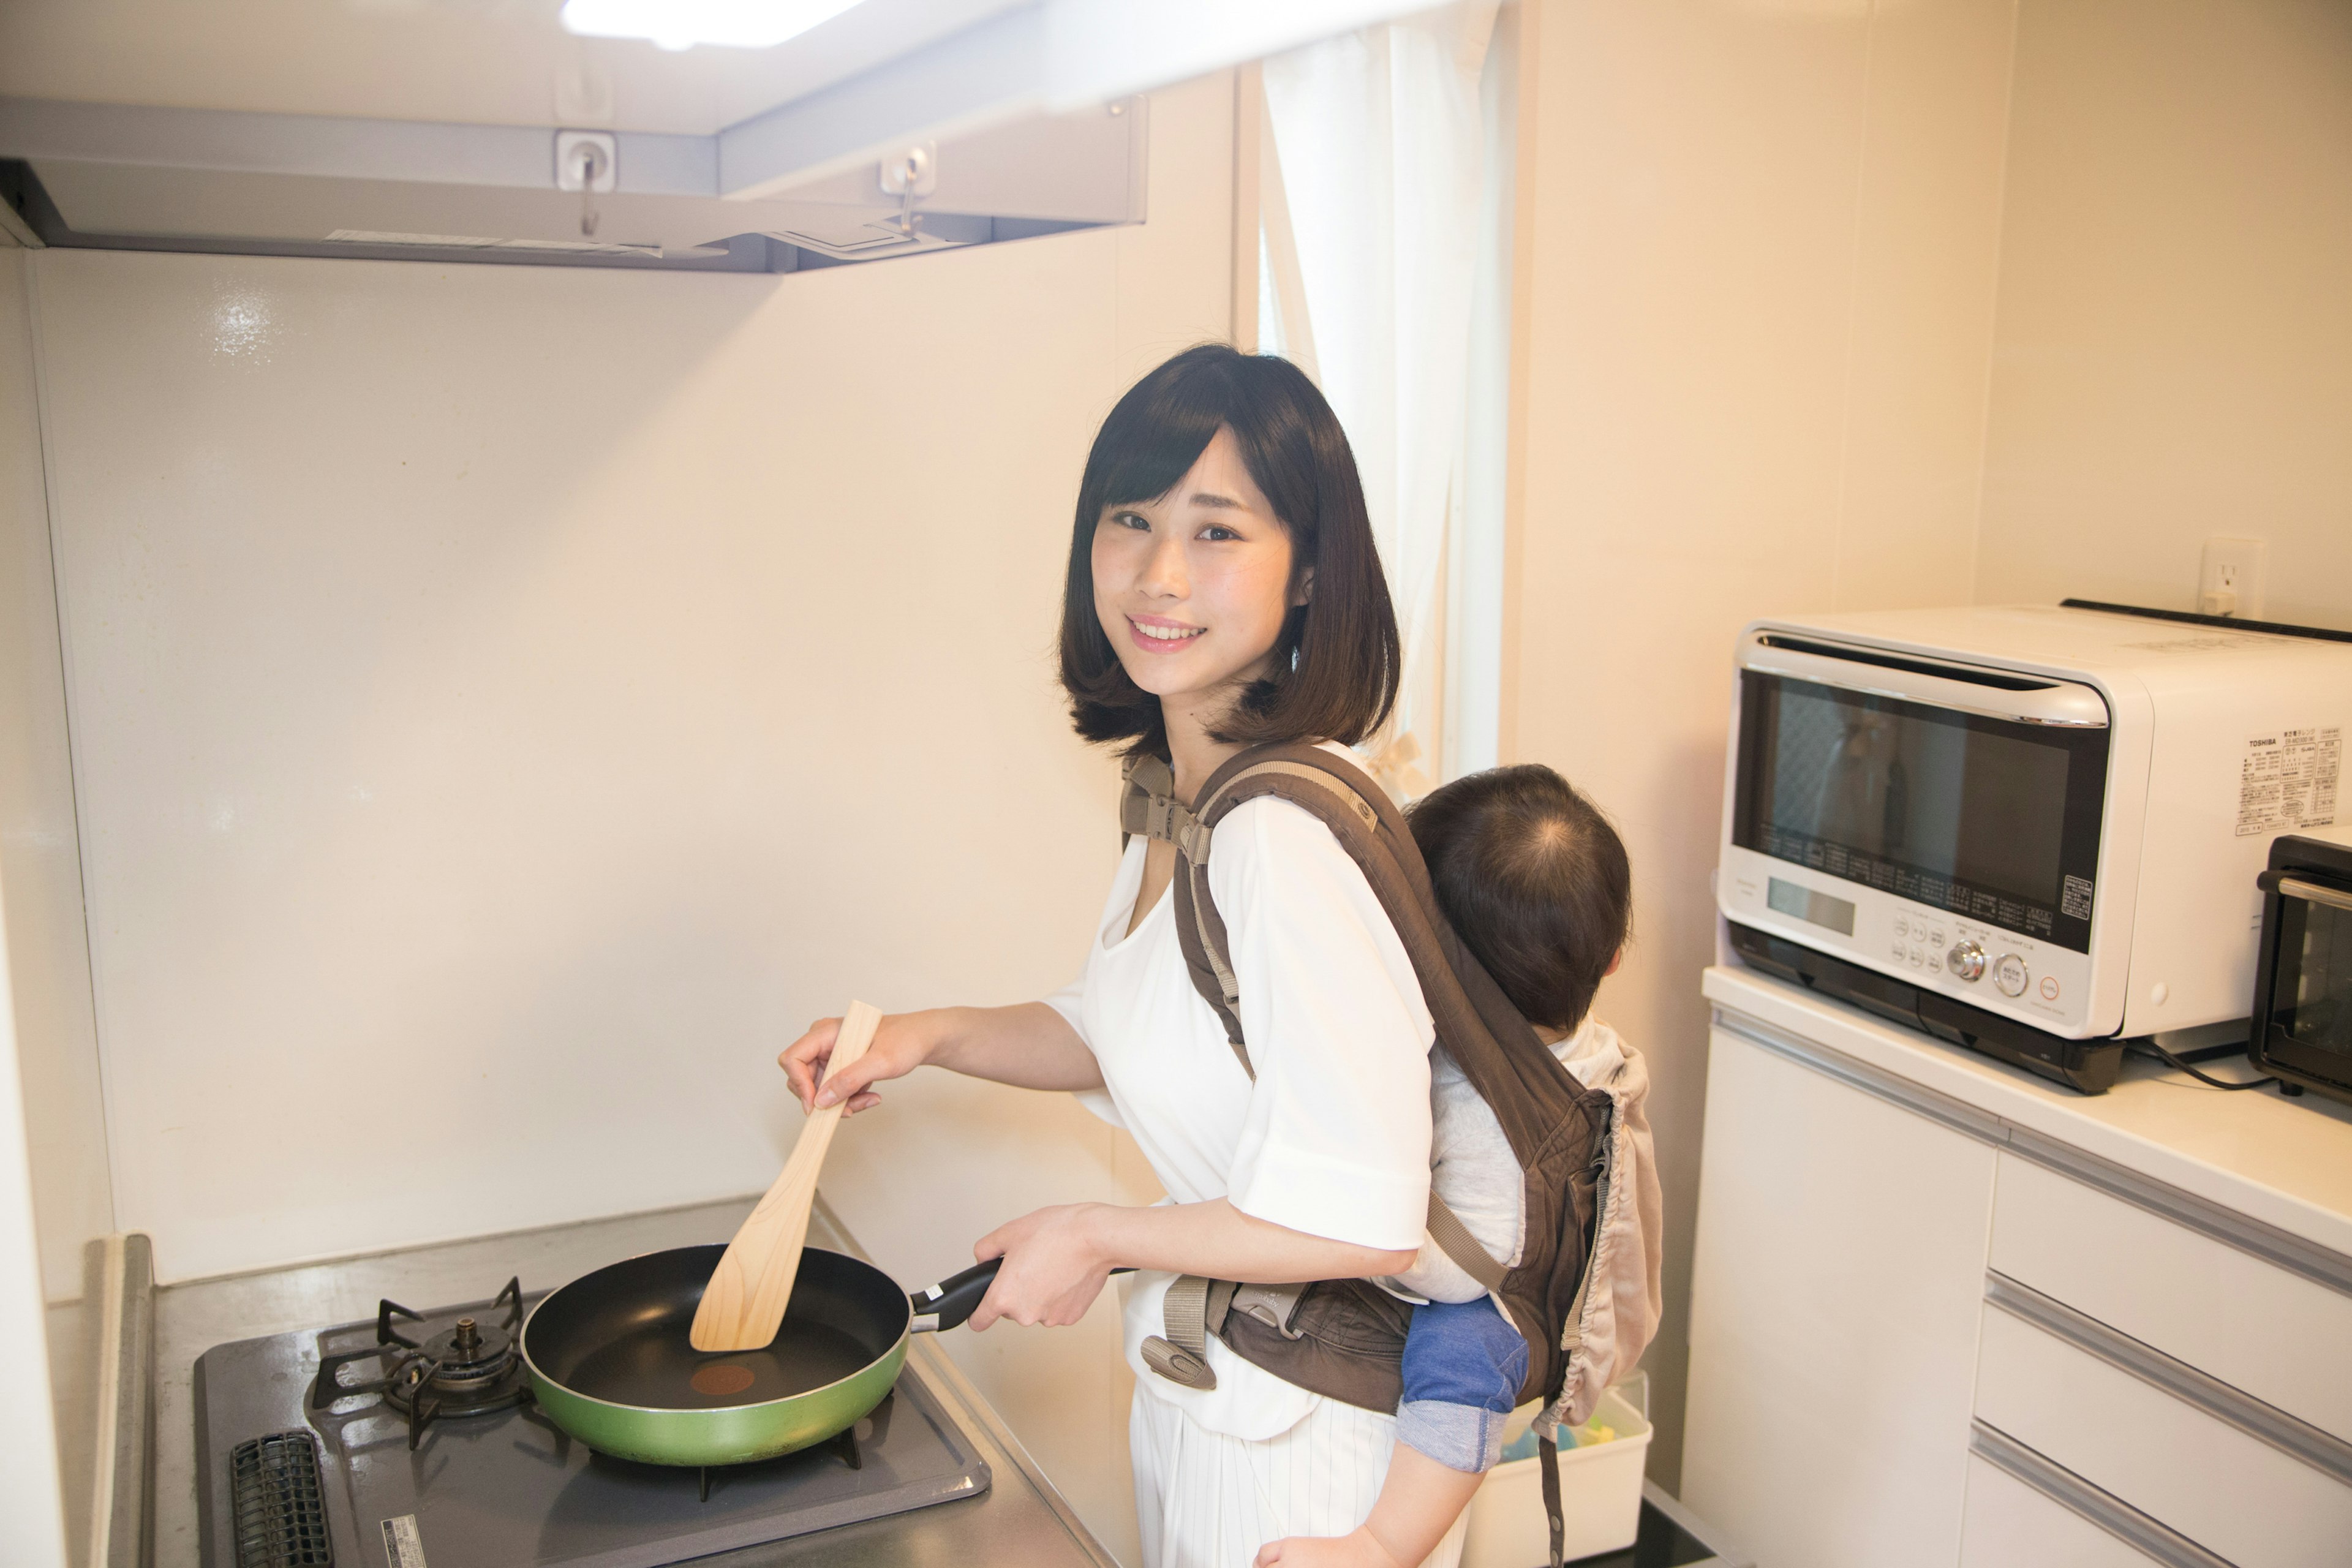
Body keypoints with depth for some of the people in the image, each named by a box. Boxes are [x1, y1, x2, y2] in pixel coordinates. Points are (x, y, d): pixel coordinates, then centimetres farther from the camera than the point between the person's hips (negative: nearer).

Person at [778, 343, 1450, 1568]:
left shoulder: (1288, 836, -31)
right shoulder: (1177, 790, -2)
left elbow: (1362, 1222, -30)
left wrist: (1099, 1237, -17)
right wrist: (931, 1037, 1)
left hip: (1303, 1425, -8)